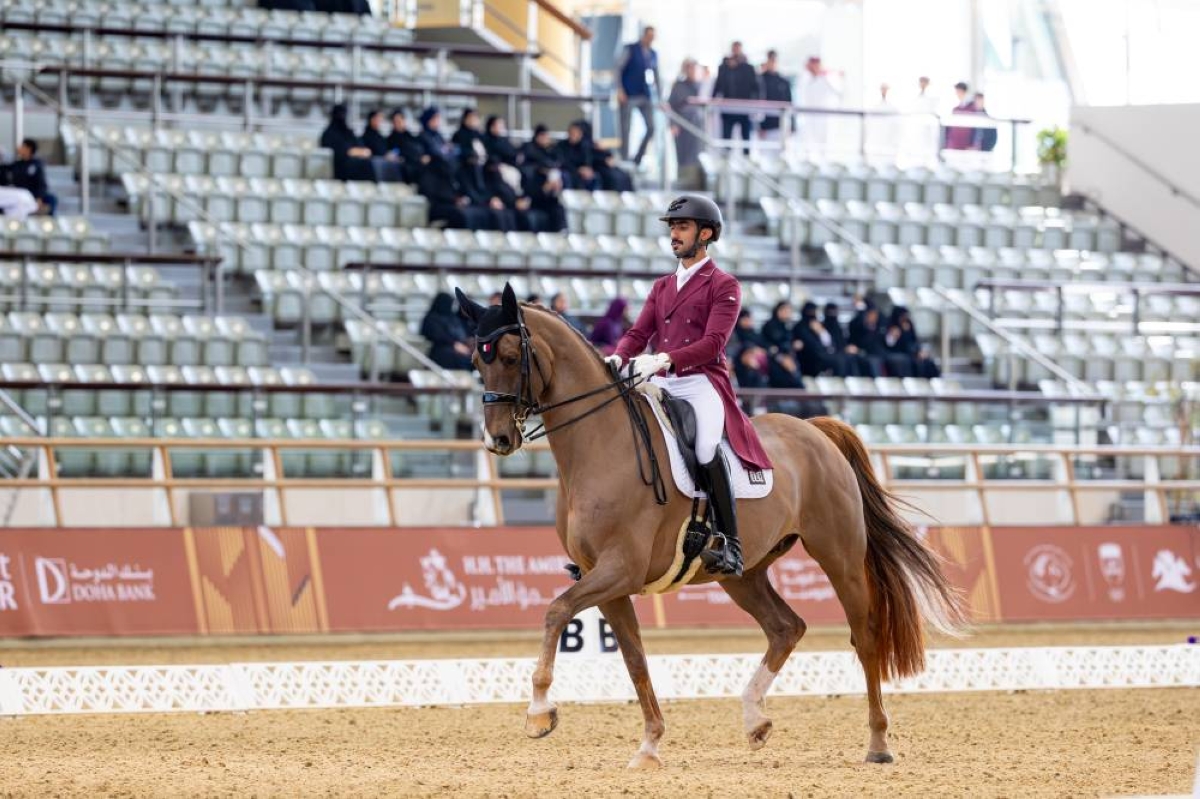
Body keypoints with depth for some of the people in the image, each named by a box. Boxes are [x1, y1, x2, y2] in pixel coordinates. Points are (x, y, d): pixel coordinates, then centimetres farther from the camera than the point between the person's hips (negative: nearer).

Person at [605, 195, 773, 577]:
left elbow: (712, 344, -11)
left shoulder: (724, 286, 2)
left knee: (706, 445, -33)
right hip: (659, 386, 7)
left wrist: (665, 359, -26)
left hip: (701, 384, -7)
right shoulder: (661, 287, 22)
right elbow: (638, 334, 12)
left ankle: (730, 545, -30)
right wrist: (618, 358, -12)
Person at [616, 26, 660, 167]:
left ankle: (638, 160, 10)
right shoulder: (630, 50, -2)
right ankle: (624, 160, 3)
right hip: (629, 96, -5)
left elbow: (656, 76, 17)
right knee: (626, 129, -3)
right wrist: (619, 90, -14)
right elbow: (618, 68, -5)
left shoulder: (653, 54, 13)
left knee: (651, 128, -3)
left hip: (646, 96, 5)